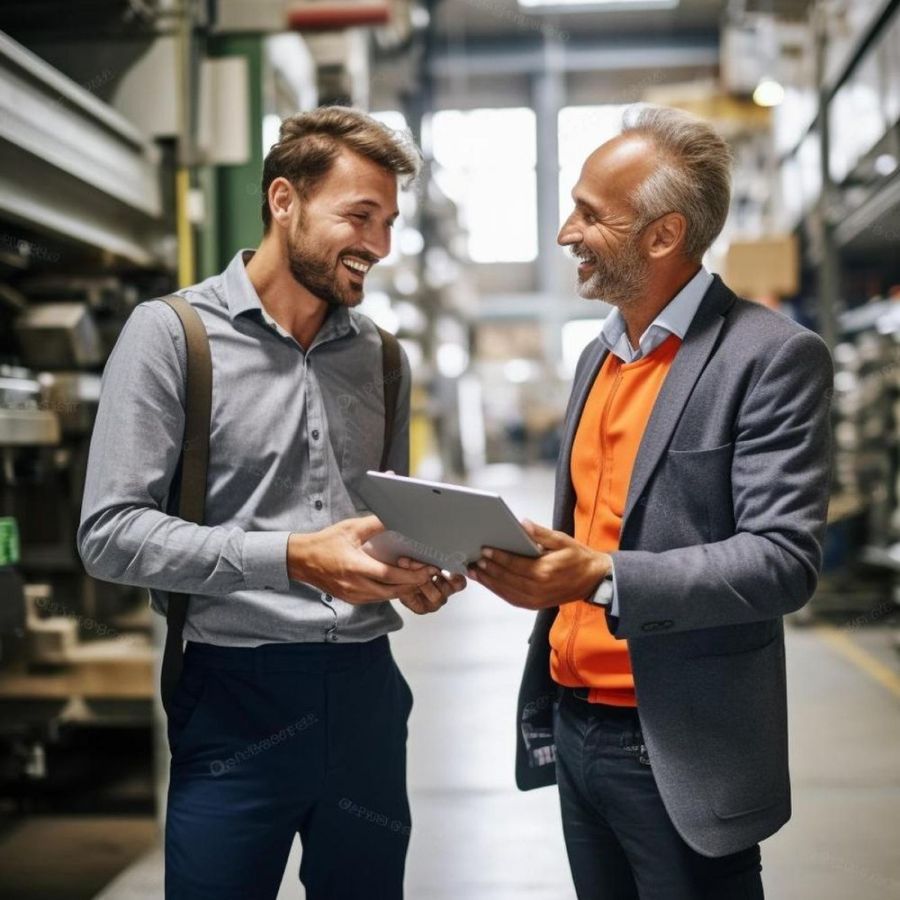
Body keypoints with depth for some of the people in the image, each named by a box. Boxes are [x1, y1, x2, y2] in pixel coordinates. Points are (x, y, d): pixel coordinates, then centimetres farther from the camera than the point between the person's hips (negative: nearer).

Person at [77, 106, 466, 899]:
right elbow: (110, 532, -13)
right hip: (237, 692, -4)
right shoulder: (172, 333, -6)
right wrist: (289, 559, -22)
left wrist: (414, 571, -4)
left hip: (366, 687, 5)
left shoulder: (381, 355, 10)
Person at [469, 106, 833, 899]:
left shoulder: (772, 356, -12)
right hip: (575, 727, 7)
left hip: (678, 751, -7)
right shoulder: (597, 356, 11)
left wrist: (605, 580, -28)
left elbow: (785, 559, -19)